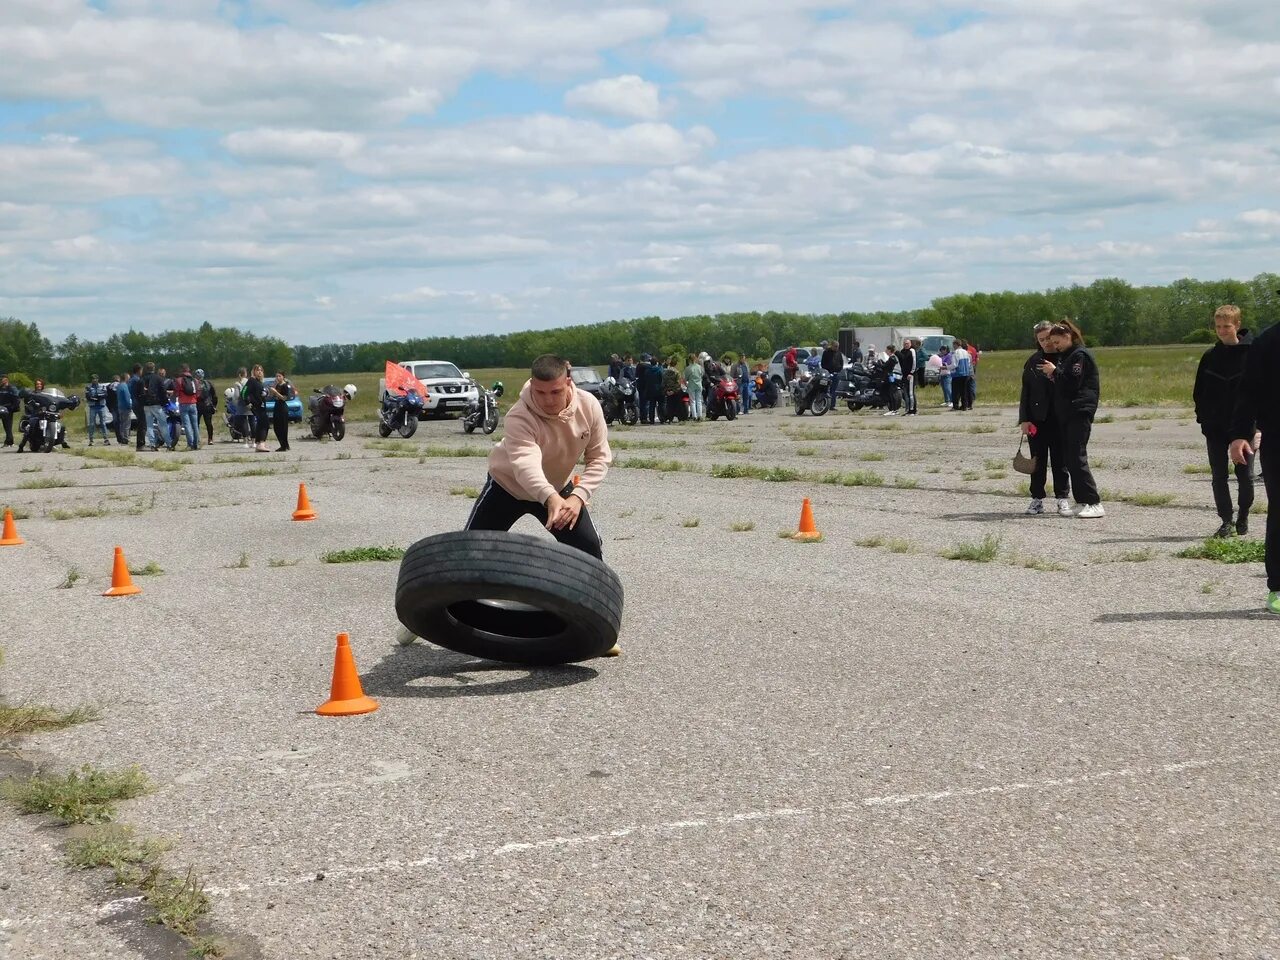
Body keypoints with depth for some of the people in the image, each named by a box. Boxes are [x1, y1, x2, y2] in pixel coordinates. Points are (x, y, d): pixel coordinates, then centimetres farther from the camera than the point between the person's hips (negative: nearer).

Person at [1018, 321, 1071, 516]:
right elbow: (1026, 391, 6)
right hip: (1037, 419, 2)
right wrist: (1024, 419, 0)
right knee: (1038, 460, 7)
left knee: (1060, 460, 3)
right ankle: (1037, 499, 13)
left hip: (1060, 418, -2)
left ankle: (1062, 498, 10)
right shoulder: (1033, 361, 6)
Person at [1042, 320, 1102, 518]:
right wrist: (1052, 374, 7)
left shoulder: (1080, 355, -9)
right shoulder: (1065, 356, 20)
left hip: (1079, 413, -10)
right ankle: (1083, 501, 9)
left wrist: (1055, 371, -10)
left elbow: (1073, 383, -18)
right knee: (1070, 458, 6)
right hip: (1065, 413, 10)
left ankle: (1095, 504, -14)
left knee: (1077, 457, -14)